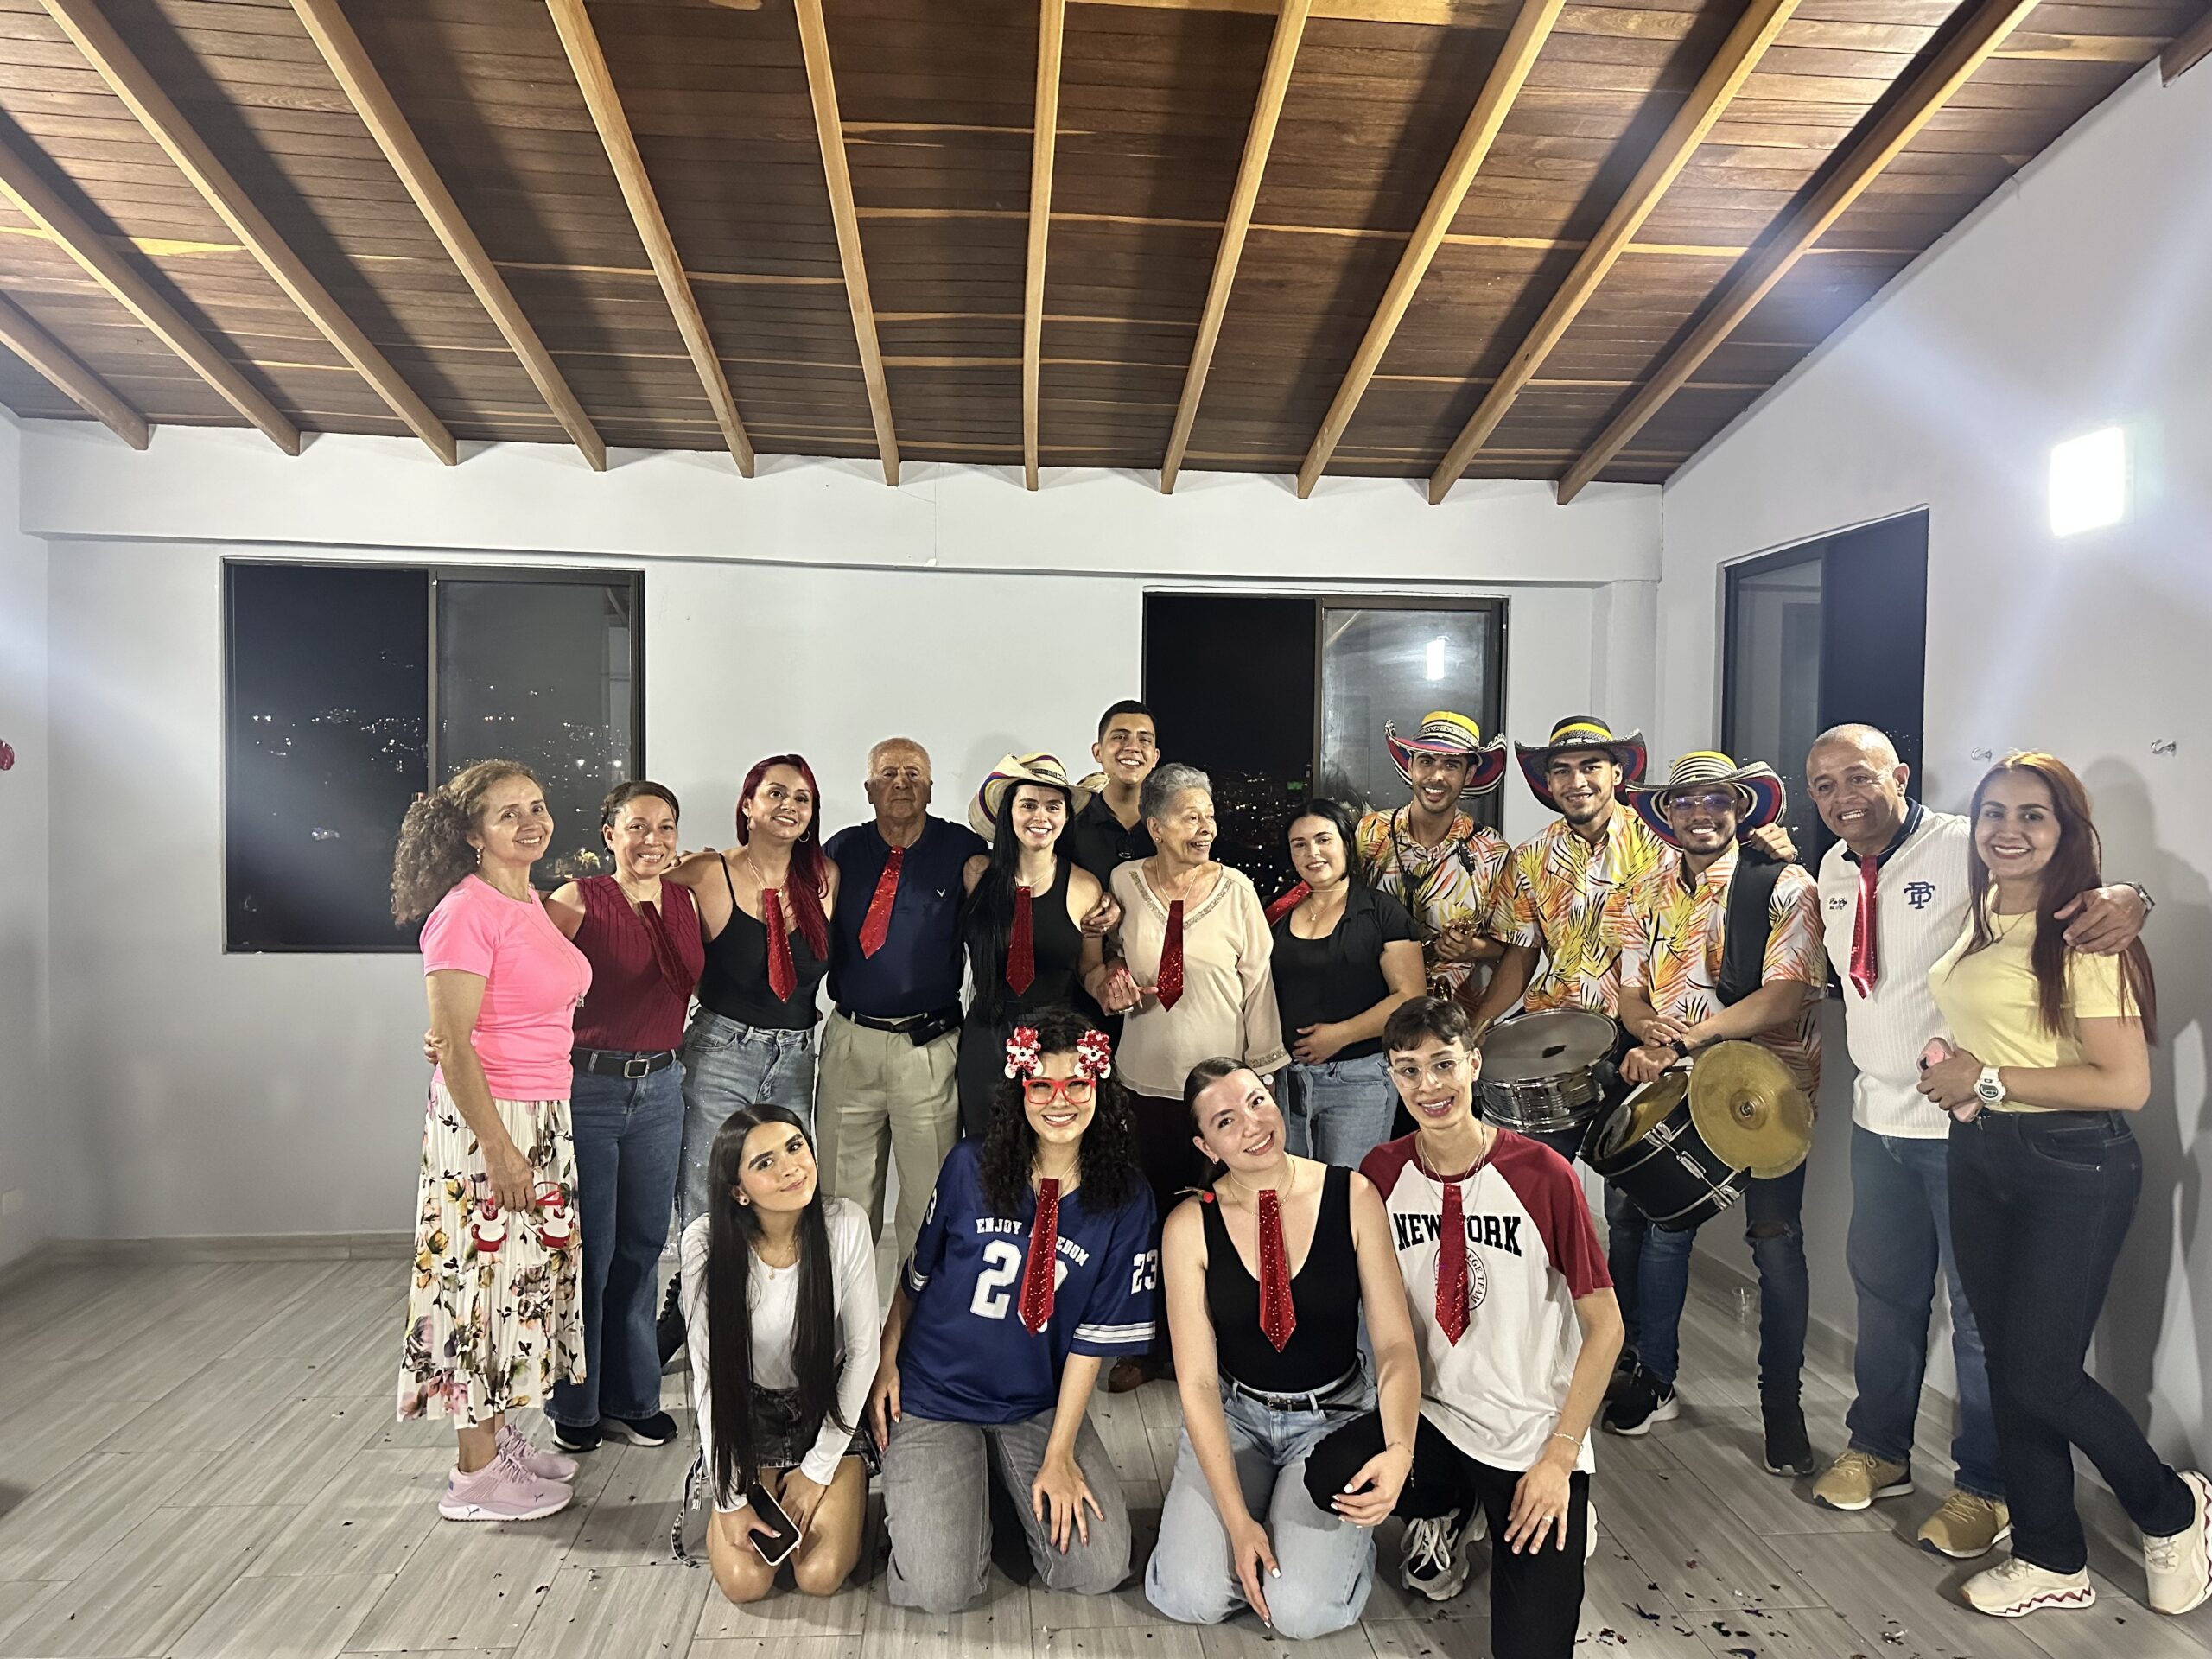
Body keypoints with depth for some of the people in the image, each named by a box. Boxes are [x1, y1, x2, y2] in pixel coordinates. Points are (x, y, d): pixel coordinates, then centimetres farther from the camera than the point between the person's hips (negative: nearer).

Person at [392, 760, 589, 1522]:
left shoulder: (530, 900, 9)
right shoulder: (466, 911, -17)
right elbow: (452, 1044, -19)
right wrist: (498, 1149, -19)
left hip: (543, 1117, 9)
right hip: (484, 1119, -9)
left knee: (523, 1276, 16)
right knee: (482, 1279, 2)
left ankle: (498, 1435, 32)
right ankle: (474, 1475, 16)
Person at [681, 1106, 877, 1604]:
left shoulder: (845, 1225, -22)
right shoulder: (706, 1243, -23)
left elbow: (862, 1351, -11)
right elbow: (708, 1375, -13)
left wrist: (818, 1470, -9)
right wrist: (731, 1500, -11)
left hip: (828, 1411, 0)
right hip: (747, 1415, 0)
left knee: (820, 1577, -13)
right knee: (744, 1581, -11)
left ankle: (846, 1496, 19)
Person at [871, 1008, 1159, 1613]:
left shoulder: (1125, 1200, -10)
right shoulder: (970, 1166, -9)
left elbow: (1094, 1338, -8)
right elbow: (917, 1275, 6)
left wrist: (1059, 1455, -10)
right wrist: (886, 1363, 2)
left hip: (1042, 1405, 1)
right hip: (935, 1396, -1)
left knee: (1099, 1568, -13)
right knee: (938, 1590, -14)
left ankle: (1017, 1485, 16)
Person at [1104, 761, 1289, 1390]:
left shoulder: (1236, 888, -3)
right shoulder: (1125, 883, 0)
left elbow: (1257, 982, 0)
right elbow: (1097, 967, 12)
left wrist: (1262, 1069, 1)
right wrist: (1106, 987, -11)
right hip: (1145, 1083, 1)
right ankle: (1150, 1344, 27)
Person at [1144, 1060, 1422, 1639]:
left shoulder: (1353, 1197, -12)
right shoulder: (1189, 1226, -13)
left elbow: (1395, 1344, -11)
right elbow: (1197, 1382, -11)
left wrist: (1399, 1450, -29)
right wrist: (1238, 1519, -16)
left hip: (1334, 1414, -1)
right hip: (1232, 1414, 1)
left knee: (1301, 1611, -17)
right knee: (1192, 1598, -15)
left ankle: (1349, 1527, 15)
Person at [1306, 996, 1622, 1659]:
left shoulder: (1542, 1173, -15)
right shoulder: (1382, 1173, -5)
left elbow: (1605, 1326, -8)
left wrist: (1560, 1456, -12)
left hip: (1533, 1431, -2)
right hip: (1430, 1414, 3)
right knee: (1330, 1476, -27)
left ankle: (1561, 1513, 20)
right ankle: (1451, 1509, 8)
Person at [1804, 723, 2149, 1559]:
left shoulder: (1965, 848, -16)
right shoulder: (1834, 872, 6)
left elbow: (2079, 891, -20)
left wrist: (2126, 899, -42)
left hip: (1966, 1122, -6)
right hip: (1878, 1120, 6)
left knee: (1982, 1311, 8)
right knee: (1884, 1292, 19)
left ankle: (1986, 1486, 26)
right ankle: (1878, 1450, 37)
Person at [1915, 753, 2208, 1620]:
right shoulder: (1980, 916, 7)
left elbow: (2126, 1084, -21)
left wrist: (1989, 1080, -17)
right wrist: (1951, 1068, 5)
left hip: (2074, 1167, -7)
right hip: (1979, 1157, 8)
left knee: (2040, 1374, 0)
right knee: (2006, 1361, 13)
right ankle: (2051, 1559, 30)